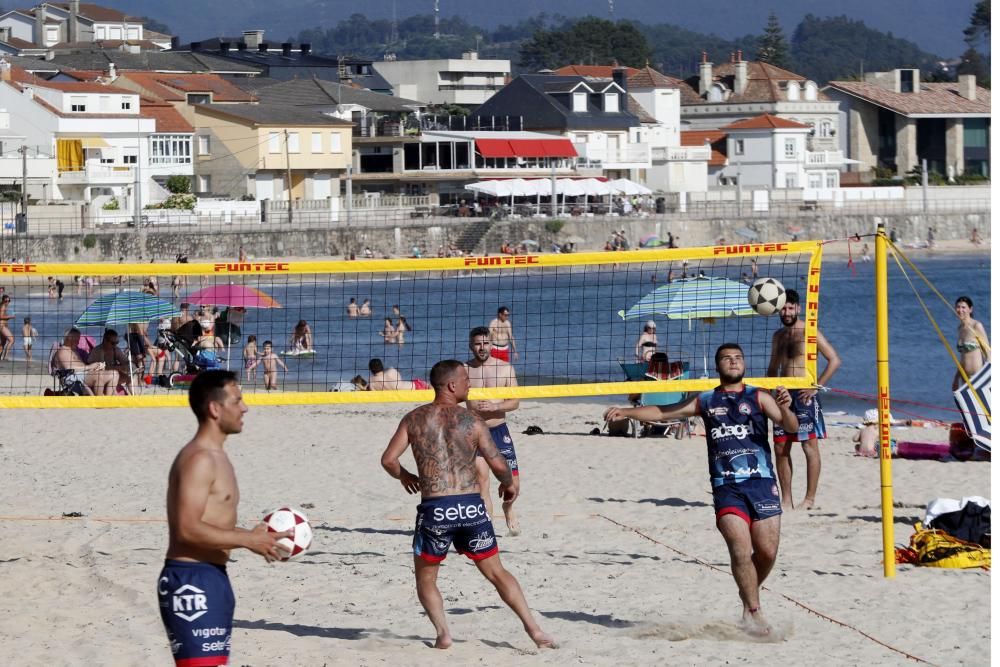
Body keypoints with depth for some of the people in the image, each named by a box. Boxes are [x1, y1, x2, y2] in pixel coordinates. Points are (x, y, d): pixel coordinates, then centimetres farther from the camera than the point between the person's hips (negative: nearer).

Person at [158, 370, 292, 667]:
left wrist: (254, 536, 10)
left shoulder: (215, 457, 17)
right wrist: (247, 539, -21)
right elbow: (188, 529, -24)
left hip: (211, 579, 11)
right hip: (192, 582, -11)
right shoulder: (199, 459, -16)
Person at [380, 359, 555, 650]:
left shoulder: (414, 419, 4)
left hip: (434, 508, -1)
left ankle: (443, 632, 1)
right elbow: (498, 465, -3)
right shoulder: (471, 421, 1)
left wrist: (404, 476, 20)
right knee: (497, 573, 15)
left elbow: (388, 460, -2)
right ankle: (534, 630, 12)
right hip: (471, 507, 1)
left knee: (425, 578, 18)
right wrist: (509, 484, 19)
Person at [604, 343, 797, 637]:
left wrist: (785, 409, -22)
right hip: (726, 486, 0)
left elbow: (791, 427, 0)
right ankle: (753, 611, -6)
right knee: (741, 549, -15)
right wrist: (626, 412, 6)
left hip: (760, 482, 0)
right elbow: (663, 412, 18)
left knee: (767, 551, -1)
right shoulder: (706, 401, 15)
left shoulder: (758, 397, 9)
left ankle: (750, 595, 25)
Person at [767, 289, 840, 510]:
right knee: (780, 447, 4)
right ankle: (786, 499, 10)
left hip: (804, 395, -7)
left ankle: (810, 498, -2)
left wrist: (816, 386, -14)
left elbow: (834, 360, -10)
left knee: (810, 446, -5)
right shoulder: (778, 336, 15)